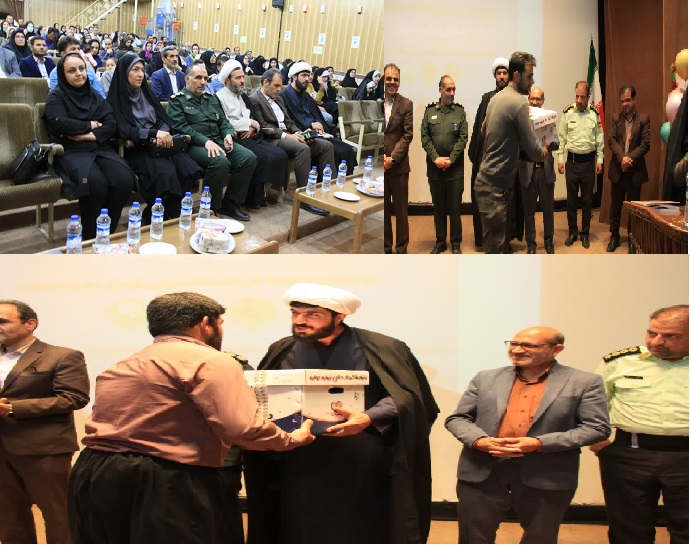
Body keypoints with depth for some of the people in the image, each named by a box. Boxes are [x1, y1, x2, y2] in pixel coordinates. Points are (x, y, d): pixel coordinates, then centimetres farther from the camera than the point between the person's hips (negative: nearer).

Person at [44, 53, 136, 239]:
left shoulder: (95, 96, 20)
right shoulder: (56, 97, 7)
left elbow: (112, 125, 7)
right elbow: (61, 124, -12)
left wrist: (89, 135, -10)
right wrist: (91, 125, -1)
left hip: (100, 148, 5)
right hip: (72, 152, -4)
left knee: (125, 180, -27)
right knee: (95, 182, -36)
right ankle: (91, 237, -20)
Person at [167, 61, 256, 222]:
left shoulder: (212, 99, 24)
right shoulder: (177, 100, 3)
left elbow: (224, 122, 22)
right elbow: (180, 127, -11)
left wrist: (228, 134, -3)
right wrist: (205, 141, -22)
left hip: (218, 141, 7)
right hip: (194, 146, -7)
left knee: (249, 157, -17)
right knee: (221, 162, -36)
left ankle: (230, 203, -7)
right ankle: (211, 208, -18)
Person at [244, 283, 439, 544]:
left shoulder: (381, 350, -3)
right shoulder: (282, 353, 9)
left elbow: (405, 395, -11)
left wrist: (368, 419, -28)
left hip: (363, 474, -3)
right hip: (301, 476, 3)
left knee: (363, 535, 4)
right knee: (303, 536, 8)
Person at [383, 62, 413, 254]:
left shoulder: (406, 104, 1)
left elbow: (407, 135, -4)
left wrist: (392, 158, -11)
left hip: (398, 165, -1)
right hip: (378, 165, 1)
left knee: (401, 210, 3)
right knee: (382, 209, 8)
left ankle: (402, 249, 11)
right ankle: (386, 247, 17)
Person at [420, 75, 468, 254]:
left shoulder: (460, 111, 3)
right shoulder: (430, 110, 5)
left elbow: (463, 138, -3)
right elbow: (424, 137, 0)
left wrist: (451, 159, -11)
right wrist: (436, 158, -10)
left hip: (455, 167, -1)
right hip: (434, 167, 1)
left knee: (455, 207, 2)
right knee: (438, 207, 9)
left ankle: (456, 243, 10)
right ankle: (440, 242, 18)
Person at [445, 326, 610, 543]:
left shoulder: (584, 383, -1)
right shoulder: (486, 378, 8)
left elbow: (596, 428, -7)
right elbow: (457, 418, 9)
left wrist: (539, 444, -17)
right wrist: (479, 441, -14)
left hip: (547, 476, -2)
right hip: (482, 471, 2)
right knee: (473, 539, 8)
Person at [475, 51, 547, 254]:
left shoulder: (496, 99, 10)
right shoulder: (518, 103, -16)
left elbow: (483, 133, 25)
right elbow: (534, 151, -16)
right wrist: (544, 151, 4)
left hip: (491, 182, 10)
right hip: (495, 187, -10)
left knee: (503, 241, 17)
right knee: (495, 247, -6)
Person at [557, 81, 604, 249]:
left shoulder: (595, 114, 0)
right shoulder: (567, 113, -3)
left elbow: (600, 139, 4)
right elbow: (562, 138, 1)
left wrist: (599, 161, 2)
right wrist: (560, 160, -2)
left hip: (589, 161, 1)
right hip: (572, 161, 0)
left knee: (587, 199, 7)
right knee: (571, 199, 6)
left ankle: (585, 233, 18)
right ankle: (572, 232, 18)